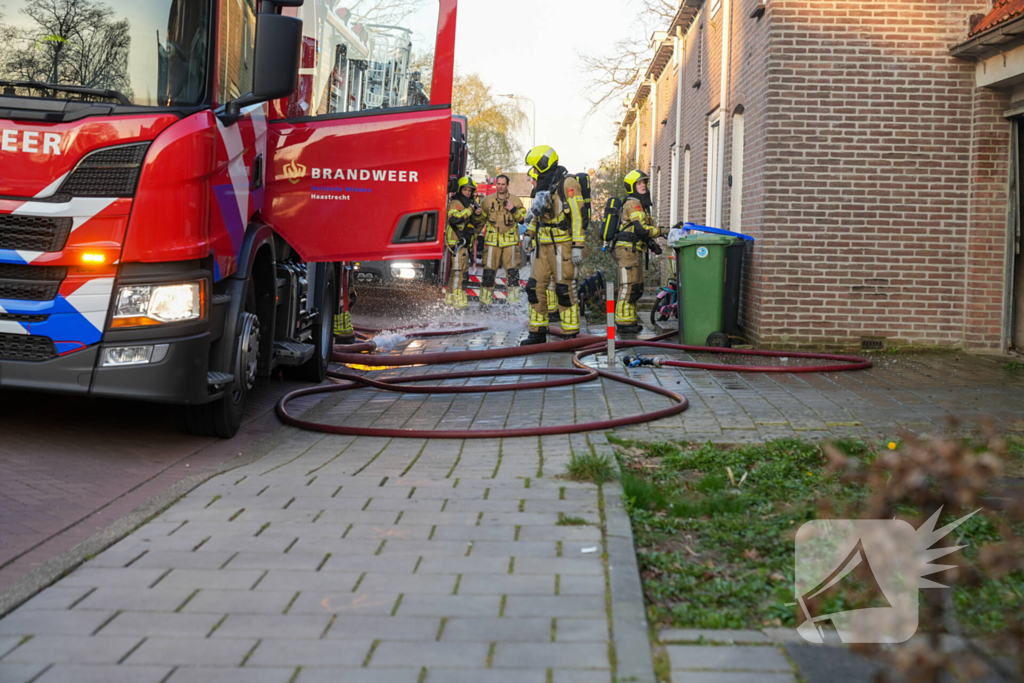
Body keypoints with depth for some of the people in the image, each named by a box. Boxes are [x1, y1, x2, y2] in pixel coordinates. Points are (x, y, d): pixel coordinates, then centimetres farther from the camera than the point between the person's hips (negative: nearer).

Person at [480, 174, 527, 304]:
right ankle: (485, 299, 6)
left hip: (510, 240, -1)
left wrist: (514, 210, -10)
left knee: (512, 270, -5)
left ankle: (514, 298, 2)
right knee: (489, 270, -1)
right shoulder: (488, 201, 10)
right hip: (492, 240, 1)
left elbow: (523, 218, 3)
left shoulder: (516, 200, 6)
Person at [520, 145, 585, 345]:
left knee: (563, 288, -8)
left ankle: (571, 334, 0)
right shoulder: (544, 184, 16)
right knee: (535, 286, 6)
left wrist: (578, 246, -20)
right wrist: (529, 233, 21)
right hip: (545, 244, 9)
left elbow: (577, 215, -16)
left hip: (562, 244, -9)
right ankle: (538, 332, 13)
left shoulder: (566, 183, -11)